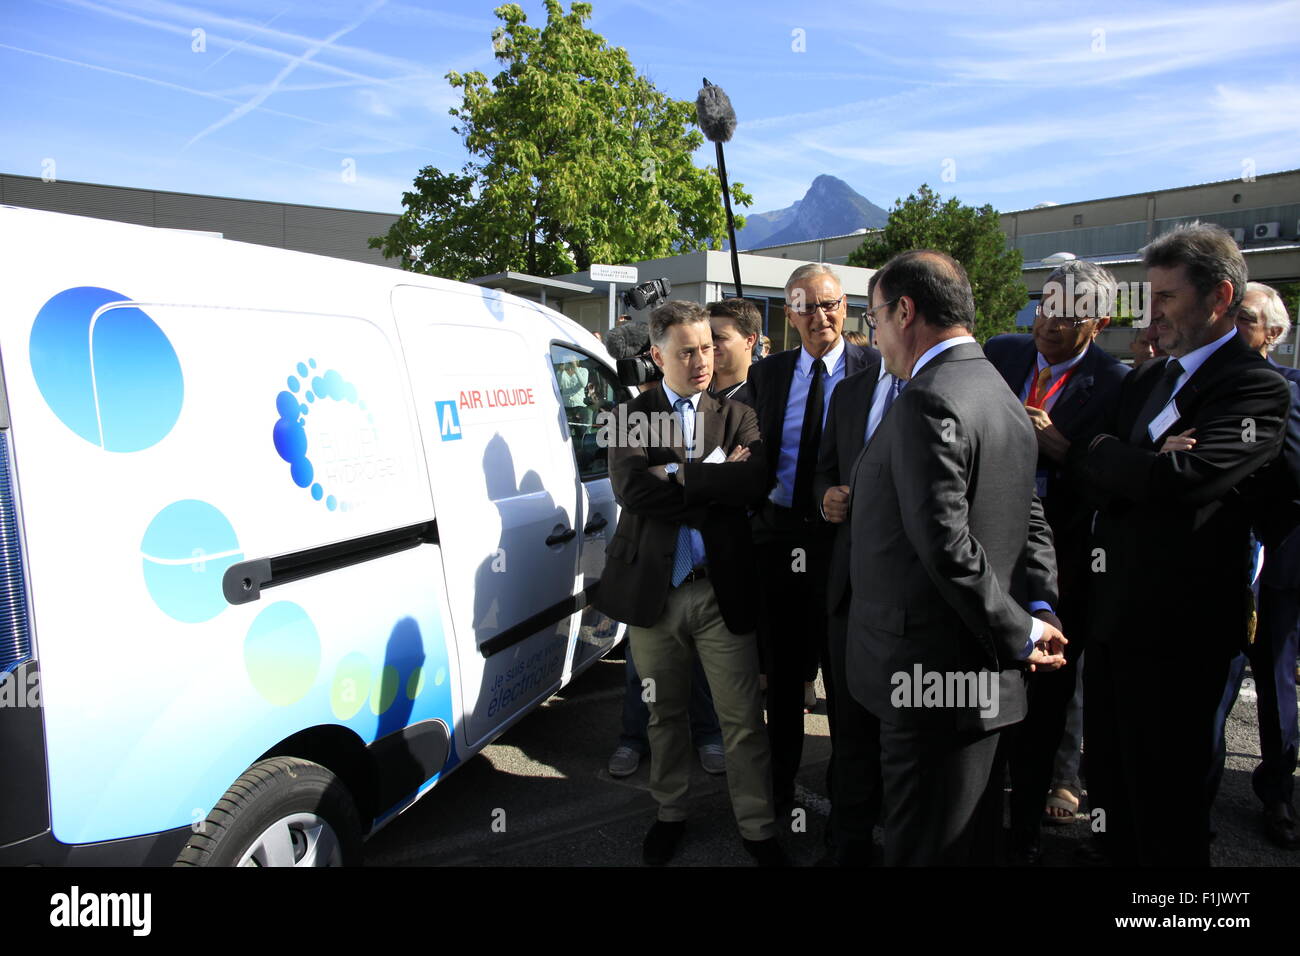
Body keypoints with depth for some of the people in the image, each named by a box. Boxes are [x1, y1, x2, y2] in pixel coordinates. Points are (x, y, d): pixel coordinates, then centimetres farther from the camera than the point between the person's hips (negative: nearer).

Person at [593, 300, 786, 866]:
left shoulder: (736, 416, 5)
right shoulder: (633, 415, 2)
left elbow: (757, 482, -14)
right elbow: (632, 490, -16)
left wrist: (680, 474, -15)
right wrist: (718, 484, -14)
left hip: (723, 589, 0)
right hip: (653, 587, 1)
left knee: (743, 719, 5)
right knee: (664, 713, 18)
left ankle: (758, 829, 24)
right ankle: (670, 813, 38)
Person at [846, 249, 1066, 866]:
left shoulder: (927, 402, -19)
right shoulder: (1002, 396, 13)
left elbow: (946, 544, -25)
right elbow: (1032, 525, 14)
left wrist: (1019, 633, -14)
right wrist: (1039, 609, 3)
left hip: (930, 673, -10)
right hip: (985, 677, 10)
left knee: (923, 846, 5)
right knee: (971, 842, 22)